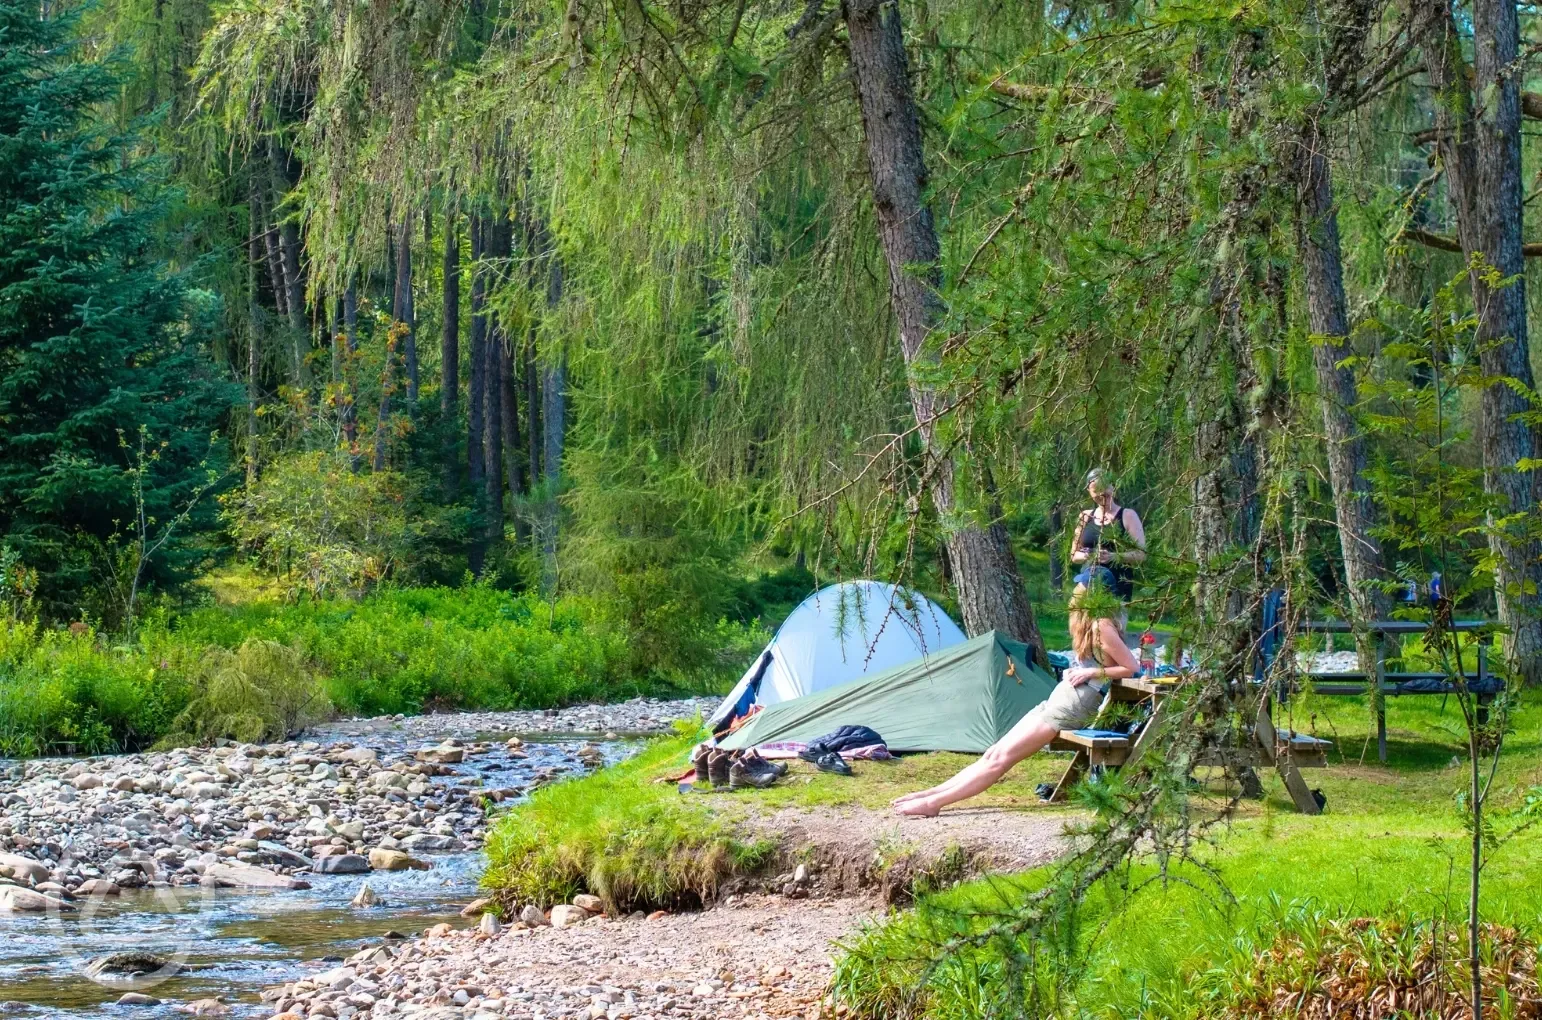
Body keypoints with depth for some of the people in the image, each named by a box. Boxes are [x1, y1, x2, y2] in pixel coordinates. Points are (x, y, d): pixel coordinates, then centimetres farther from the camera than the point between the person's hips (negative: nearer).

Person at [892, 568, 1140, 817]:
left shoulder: (1102, 627, -13)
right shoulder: (1090, 623, 14)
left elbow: (1132, 668, -15)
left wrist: (1093, 672, -16)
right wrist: (1077, 671, 2)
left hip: (1069, 709, -9)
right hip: (1055, 702, 9)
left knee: (999, 758, -12)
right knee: (994, 753, 4)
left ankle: (933, 802, -15)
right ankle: (932, 793, 3)